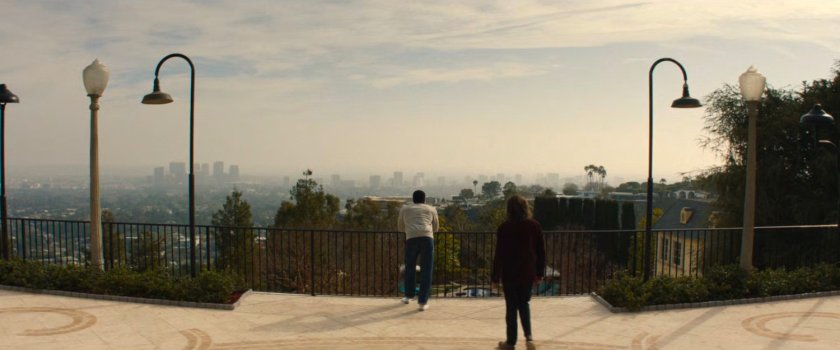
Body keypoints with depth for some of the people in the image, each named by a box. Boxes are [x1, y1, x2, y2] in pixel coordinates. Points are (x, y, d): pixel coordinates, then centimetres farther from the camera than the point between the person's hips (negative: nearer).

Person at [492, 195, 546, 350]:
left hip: (510, 273, -3)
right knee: (524, 303, 19)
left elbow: (499, 254, -10)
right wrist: (539, 273, 12)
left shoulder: (504, 227, -10)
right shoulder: (534, 226, -1)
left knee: (511, 307, 8)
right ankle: (528, 335, 2)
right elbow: (541, 251, 3)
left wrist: (495, 277, -3)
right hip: (528, 272, 3)